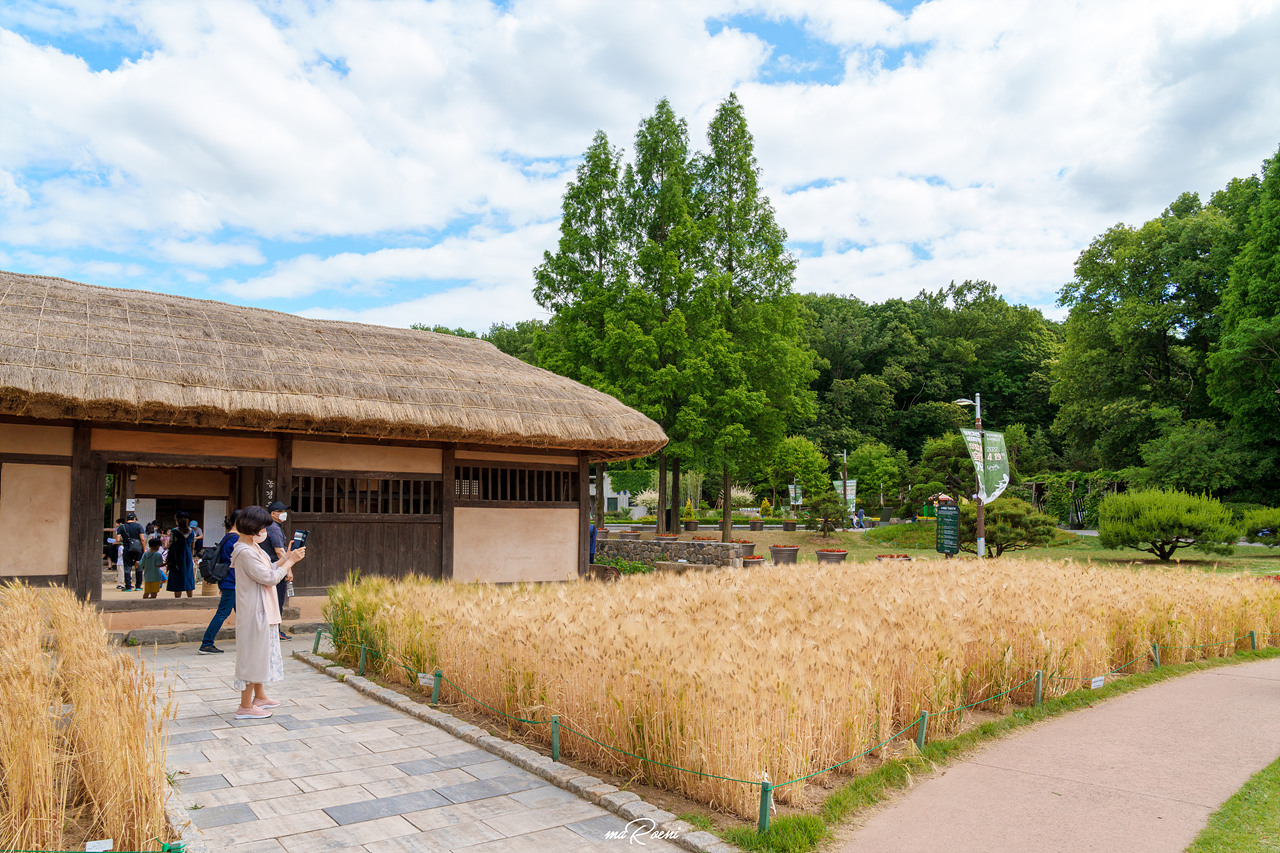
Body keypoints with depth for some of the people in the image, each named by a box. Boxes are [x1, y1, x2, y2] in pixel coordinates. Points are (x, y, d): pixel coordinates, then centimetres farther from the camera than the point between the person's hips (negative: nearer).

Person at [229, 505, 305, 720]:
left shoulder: (252, 548, 10)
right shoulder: (246, 553, -22)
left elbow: (267, 570, 16)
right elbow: (269, 578, -22)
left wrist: (286, 558, 7)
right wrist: (290, 561, -14)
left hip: (263, 612, 11)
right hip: (254, 613, -11)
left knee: (260, 653, 20)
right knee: (253, 654, -2)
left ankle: (260, 696, 33)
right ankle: (245, 706, 7)